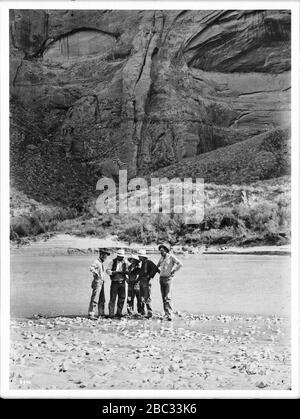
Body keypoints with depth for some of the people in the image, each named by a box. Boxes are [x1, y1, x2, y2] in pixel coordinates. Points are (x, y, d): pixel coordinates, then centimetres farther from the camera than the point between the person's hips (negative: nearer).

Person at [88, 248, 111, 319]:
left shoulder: (101, 263, 17)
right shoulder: (96, 262, -12)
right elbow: (91, 268, -30)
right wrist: (96, 274, -33)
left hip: (101, 283, 10)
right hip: (97, 282, -10)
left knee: (102, 300, 14)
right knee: (94, 299, -11)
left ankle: (101, 313, 23)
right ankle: (91, 314, -11)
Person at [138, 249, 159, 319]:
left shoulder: (149, 262, -10)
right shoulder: (142, 262, 16)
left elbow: (155, 268, -21)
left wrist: (150, 276, -18)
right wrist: (139, 277, 15)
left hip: (146, 281, -9)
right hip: (141, 281, 9)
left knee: (147, 298, -10)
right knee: (142, 297, 12)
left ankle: (150, 312, -8)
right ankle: (142, 311, 21)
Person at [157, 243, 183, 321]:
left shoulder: (171, 257, -5)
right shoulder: (161, 258, 14)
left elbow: (180, 264, -14)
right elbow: (158, 266, 33)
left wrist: (173, 271, -11)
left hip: (168, 278, -7)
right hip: (161, 278, 7)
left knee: (168, 297, -14)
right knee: (163, 297, 6)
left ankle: (170, 315, -17)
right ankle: (166, 313, 11)